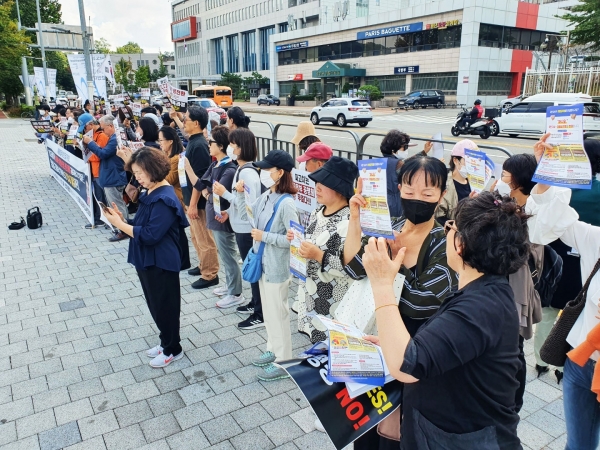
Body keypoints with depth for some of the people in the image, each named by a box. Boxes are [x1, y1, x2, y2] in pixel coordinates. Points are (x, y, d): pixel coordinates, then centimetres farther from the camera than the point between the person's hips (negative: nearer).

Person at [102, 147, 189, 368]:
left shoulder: (164, 199, -22)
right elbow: (141, 225, 13)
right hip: (147, 260, 10)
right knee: (155, 305, 20)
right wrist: (122, 219, -3)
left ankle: (173, 350, 24)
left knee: (164, 306, 6)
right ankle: (167, 342, 38)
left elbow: (150, 235, -26)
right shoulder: (150, 194, 8)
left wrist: (120, 225, -19)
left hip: (161, 263, -10)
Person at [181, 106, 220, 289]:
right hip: (192, 198, 10)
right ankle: (203, 266, 35)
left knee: (204, 239, 1)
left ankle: (210, 275, 12)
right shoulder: (193, 141, 9)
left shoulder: (199, 145, -21)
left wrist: (193, 204, -21)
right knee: (196, 236, 21)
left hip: (198, 201, -10)